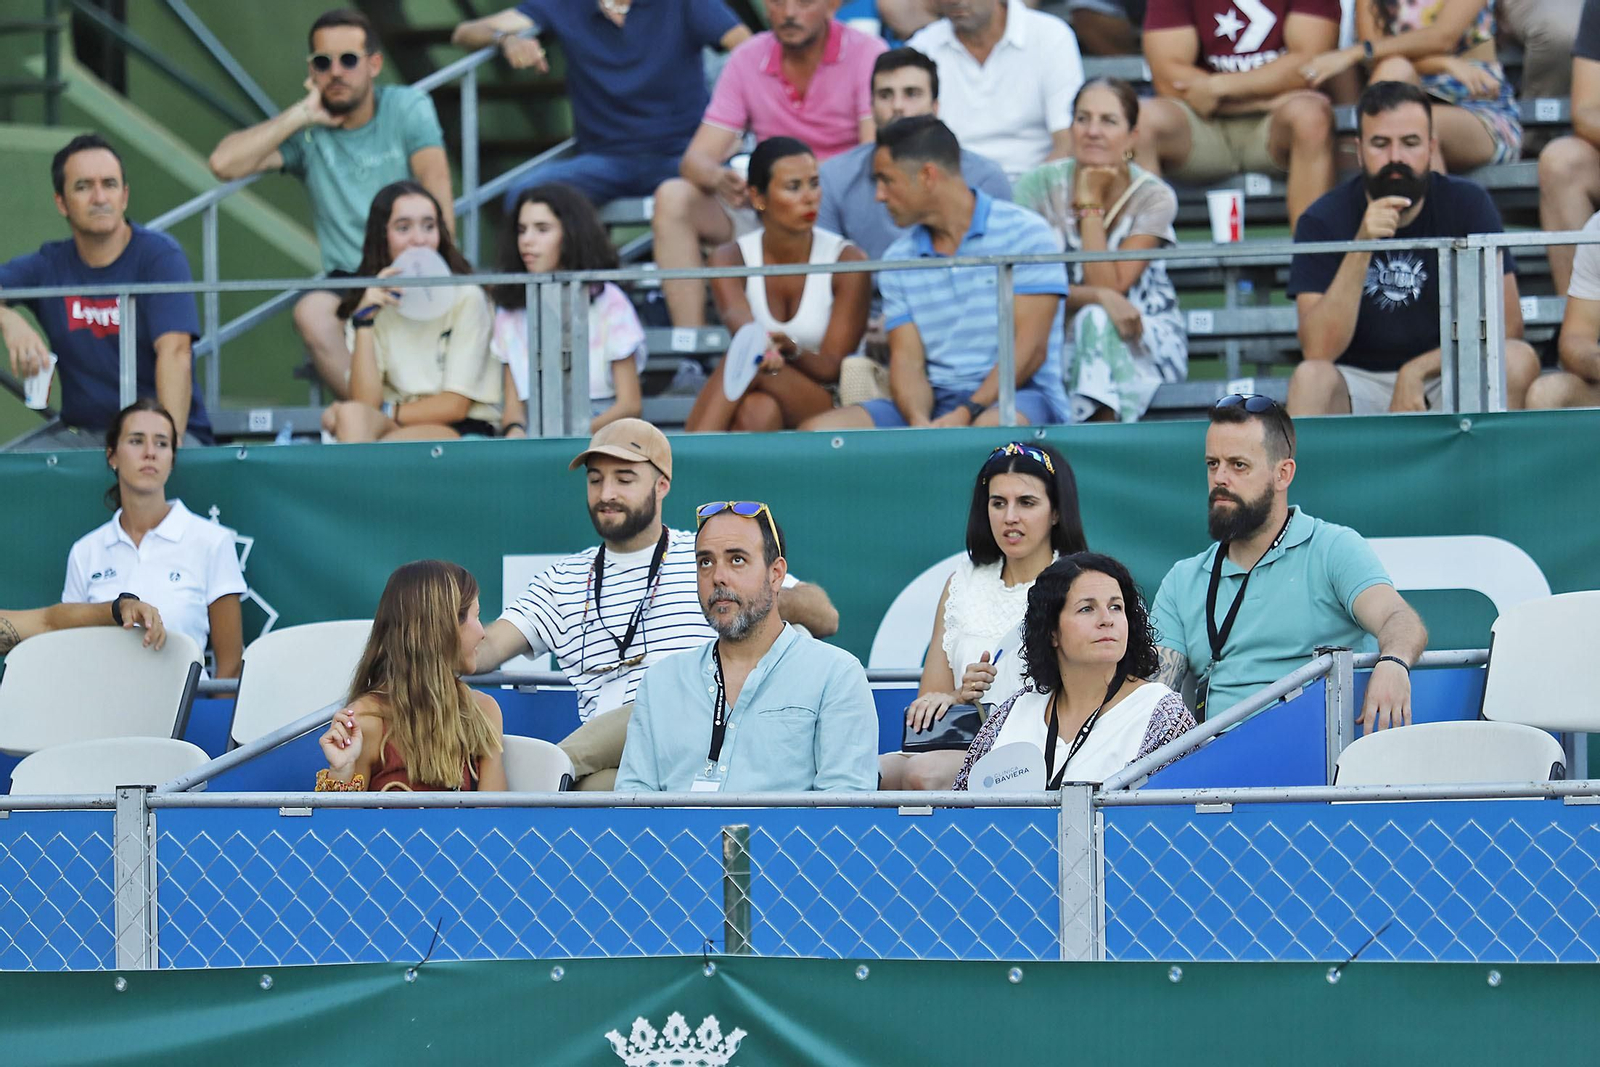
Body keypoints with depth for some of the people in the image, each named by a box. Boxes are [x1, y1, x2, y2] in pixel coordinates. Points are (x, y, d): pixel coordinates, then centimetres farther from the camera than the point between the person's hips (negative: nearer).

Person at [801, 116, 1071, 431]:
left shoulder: (1025, 234, -1)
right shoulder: (899, 260, 15)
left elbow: (1030, 348, -9)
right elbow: (907, 360, 6)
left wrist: (968, 414, -21)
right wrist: (920, 422, -17)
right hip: (936, 402, 5)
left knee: (990, 429, -44)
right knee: (817, 430, -21)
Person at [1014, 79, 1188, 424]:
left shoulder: (1154, 197, -8)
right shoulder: (1042, 186, -5)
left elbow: (1109, 286, -16)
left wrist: (1090, 204, -16)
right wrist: (1100, 298, -28)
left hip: (1146, 344, -1)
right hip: (1060, 340, 1)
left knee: (1095, 320, -34)